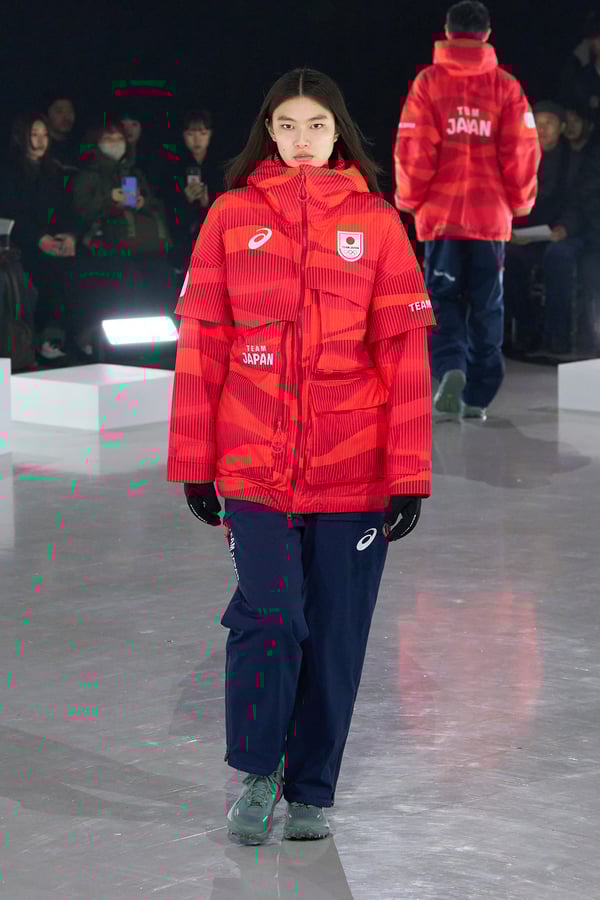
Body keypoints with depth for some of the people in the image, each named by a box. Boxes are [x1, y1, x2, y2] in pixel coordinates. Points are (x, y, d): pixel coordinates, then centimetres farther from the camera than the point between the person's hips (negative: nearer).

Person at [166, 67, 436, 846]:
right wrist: (194, 464, 3)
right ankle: (256, 774, 13)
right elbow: (201, 343, 5)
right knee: (269, 616, -11)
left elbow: (405, 351, 1)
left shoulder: (376, 220, 4)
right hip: (254, 463, -1)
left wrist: (410, 475, -4)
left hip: (355, 468, 1)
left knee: (335, 636, 7)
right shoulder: (233, 215, 4)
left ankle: (311, 794, 23)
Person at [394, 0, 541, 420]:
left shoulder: (429, 82, -2)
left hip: (441, 212, -1)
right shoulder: (506, 85, 0)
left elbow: (412, 149, -6)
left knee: (444, 299, 6)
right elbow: (523, 151, -3)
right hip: (492, 214, 1)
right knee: (486, 306, 10)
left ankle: (451, 369, -19)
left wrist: (411, 200, 8)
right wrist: (519, 201, 12)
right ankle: (479, 396, 10)